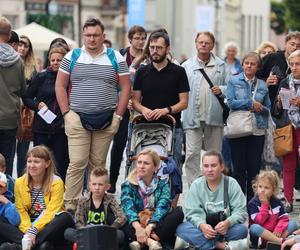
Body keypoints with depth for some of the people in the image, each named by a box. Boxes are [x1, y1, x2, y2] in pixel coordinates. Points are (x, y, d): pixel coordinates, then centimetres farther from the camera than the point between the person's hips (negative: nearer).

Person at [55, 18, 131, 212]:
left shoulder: (116, 58, 5)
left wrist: (118, 116, 0)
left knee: (98, 165, 6)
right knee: (77, 163, -8)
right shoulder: (72, 57, 6)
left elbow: (125, 87, 6)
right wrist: (66, 113, 0)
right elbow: (60, 86, 8)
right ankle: (70, 207, -5)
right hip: (77, 119, -1)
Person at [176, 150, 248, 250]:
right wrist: (201, 225, -30)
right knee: (182, 228, -28)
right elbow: (193, 212, -7)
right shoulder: (196, 185, 0)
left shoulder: (231, 183, -3)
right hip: (204, 229, 1)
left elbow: (240, 211, -9)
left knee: (241, 229, -31)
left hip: (226, 230, -1)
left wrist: (227, 223, -31)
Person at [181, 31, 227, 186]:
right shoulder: (187, 66, 8)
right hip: (193, 116, -1)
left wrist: (221, 89, -7)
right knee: (192, 154, -8)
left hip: (214, 115, 1)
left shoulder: (221, 65, 9)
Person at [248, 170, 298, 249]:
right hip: (261, 234, -4)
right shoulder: (253, 203, -6)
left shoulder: (277, 202, 7)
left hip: (274, 233, 4)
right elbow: (259, 221, -17)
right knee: (254, 227, -36)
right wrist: (265, 205, -17)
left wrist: (278, 230, -20)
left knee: (293, 223, -13)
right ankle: (282, 241, -38)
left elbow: (284, 219, -1)